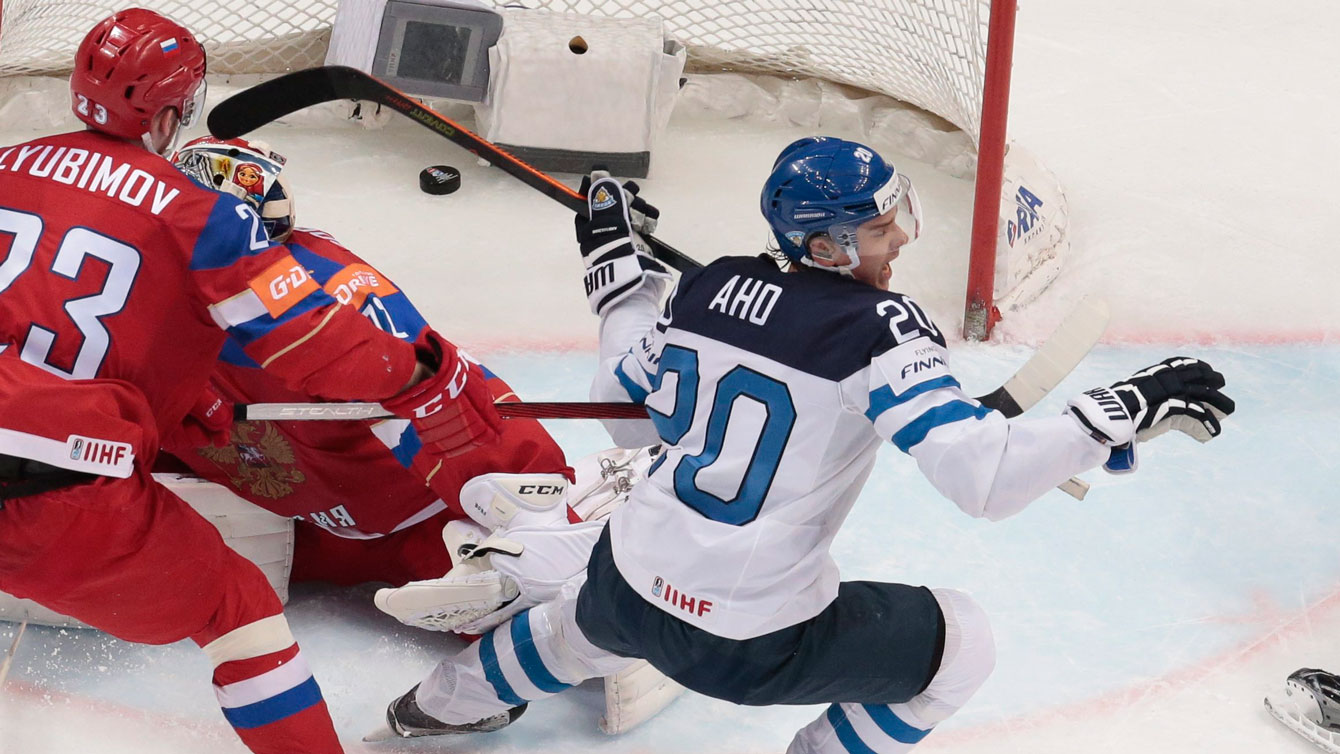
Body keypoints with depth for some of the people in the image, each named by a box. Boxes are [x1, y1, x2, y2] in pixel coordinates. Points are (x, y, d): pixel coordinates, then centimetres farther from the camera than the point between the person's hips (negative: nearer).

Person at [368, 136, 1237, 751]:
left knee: (590, 625, 43)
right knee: (962, 642, 13)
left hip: (630, 588, 6)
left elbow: (627, 415, 14)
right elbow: (986, 475, -27)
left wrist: (618, 268, 22)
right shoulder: (875, 328, -18)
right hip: (753, 646, -6)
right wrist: (1128, 410, -23)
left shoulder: (708, 286, -1)